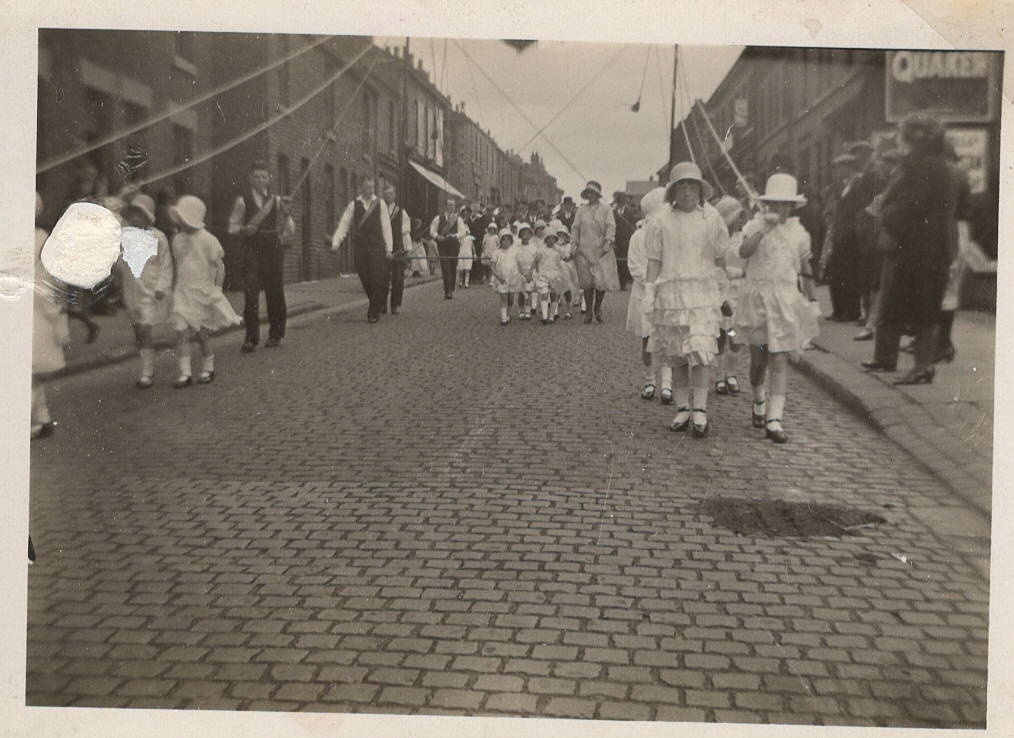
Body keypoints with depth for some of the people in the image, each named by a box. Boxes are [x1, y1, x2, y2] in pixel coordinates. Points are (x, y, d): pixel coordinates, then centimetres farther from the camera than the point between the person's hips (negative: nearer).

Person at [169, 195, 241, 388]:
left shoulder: (207, 240, -8)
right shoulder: (178, 239, 7)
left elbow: (219, 266, -5)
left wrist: (217, 290, -9)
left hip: (203, 293, -4)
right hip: (182, 293, 4)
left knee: (202, 334, 5)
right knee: (181, 332, -8)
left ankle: (207, 369, 24)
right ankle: (184, 373, -7)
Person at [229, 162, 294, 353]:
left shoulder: (276, 201, 9)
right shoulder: (243, 201, 4)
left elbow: (290, 228, 10)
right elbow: (232, 226, 7)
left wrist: (285, 212, -8)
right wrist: (244, 230, -13)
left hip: (273, 249, 2)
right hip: (252, 250, -2)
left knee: (275, 293, 6)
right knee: (251, 293, -10)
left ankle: (275, 335, 19)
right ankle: (251, 337, -7)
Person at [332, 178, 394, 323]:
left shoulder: (380, 204, 6)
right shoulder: (354, 205, 7)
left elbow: (386, 227, 5)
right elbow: (344, 224, 5)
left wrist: (389, 249, 0)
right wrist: (336, 242, -8)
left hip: (377, 247, -1)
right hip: (359, 248, 2)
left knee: (377, 280, -7)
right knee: (365, 280, 4)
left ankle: (373, 313, -2)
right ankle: (379, 305, 24)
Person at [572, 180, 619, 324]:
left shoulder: (606, 209, 6)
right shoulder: (581, 210, 13)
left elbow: (610, 227, -1)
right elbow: (576, 228, 13)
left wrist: (608, 243, -13)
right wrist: (574, 244, 2)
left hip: (601, 250, -1)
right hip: (584, 250, 2)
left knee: (603, 279, -5)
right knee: (587, 282, -1)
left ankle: (598, 308, 17)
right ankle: (589, 311, 9)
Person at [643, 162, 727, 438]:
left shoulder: (711, 217, 5)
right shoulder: (661, 221, 3)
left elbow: (722, 256, 12)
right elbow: (654, 261, 5)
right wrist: (649, 293, -1)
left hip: (703, 291, -1)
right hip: (670, 291, 1)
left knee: (701, 350, -11)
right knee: (676, 354, 5)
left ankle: (700, 411, -7)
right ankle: (682, 409, 14)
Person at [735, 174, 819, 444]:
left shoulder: (798, 232, 7)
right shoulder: (756, 226, -2)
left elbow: (805, 269, 17)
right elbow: (744, 251, -23)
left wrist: (812, 300, 19)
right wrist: (764, 228, -24)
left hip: (785, 301, 1)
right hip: (756, 297, -1)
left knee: (780, 361, -7)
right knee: (758, 359, 7)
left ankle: (774, 421, -10)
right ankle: (759, 401, 37)